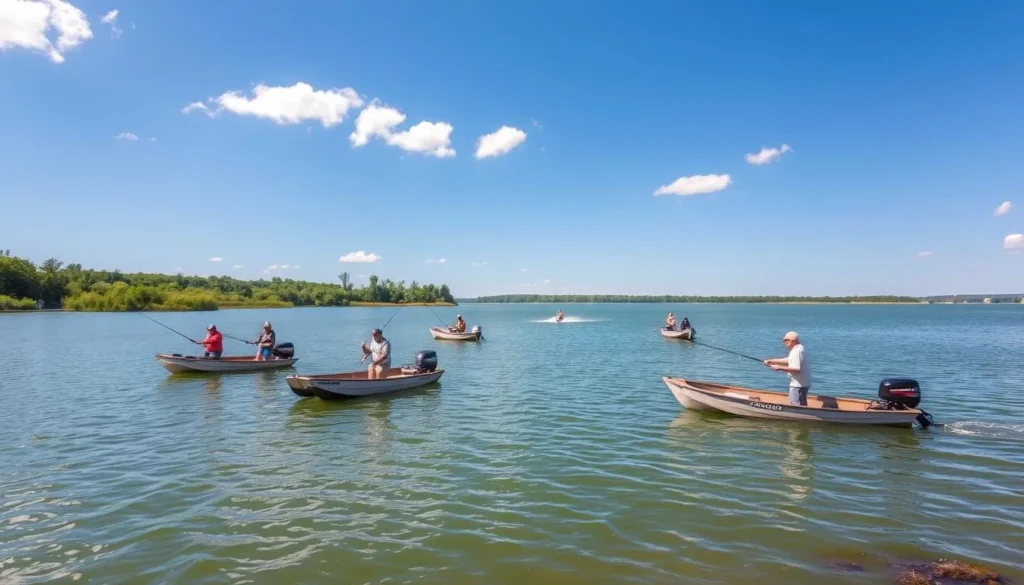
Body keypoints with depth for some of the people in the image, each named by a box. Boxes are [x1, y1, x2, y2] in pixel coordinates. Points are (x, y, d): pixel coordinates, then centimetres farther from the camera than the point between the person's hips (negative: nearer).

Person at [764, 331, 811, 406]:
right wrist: (772, 361, 10)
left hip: (798, 385, -11)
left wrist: (779, 368, -21)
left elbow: (796, 369, -27)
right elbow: (788, 361, 17)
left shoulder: (797, 351, -20)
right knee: (802, 406, 17)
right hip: (802, 383, 11)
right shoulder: (799, 349, 14)